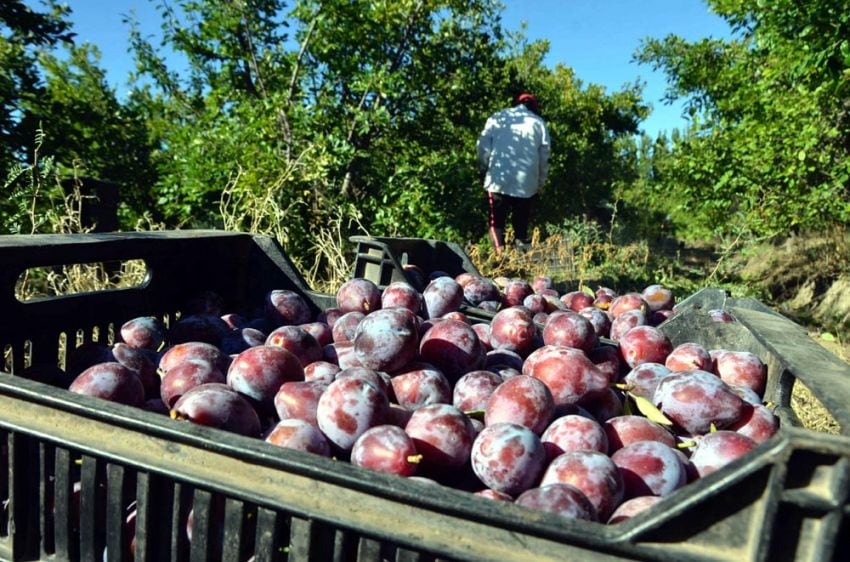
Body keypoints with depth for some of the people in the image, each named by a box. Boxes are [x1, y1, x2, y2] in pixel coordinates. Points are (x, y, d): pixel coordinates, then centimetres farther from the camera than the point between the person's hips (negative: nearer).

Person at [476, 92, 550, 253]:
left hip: (499, 180, -1)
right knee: (521, 225, 10)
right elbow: (544, 156, 7)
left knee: (497, 222, 4)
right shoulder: (539, 123, 10)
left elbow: (483, 147, 3)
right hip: (527, 183, 1)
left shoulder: (497, 118, 9)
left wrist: (483, 168, 13)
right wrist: (540, 182, 13)